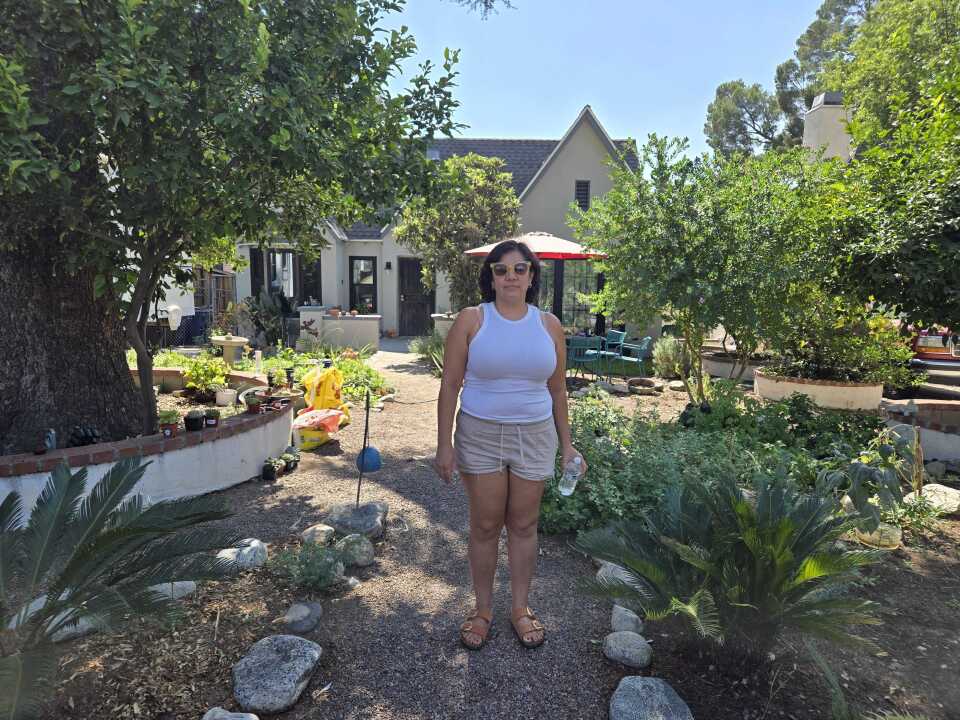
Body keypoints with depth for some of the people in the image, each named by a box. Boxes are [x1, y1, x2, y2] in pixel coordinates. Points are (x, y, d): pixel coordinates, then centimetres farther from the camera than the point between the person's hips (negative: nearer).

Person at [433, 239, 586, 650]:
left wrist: (566, 443, 8)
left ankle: (521, 609, 31)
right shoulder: (471, 320, -5)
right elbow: (450, 386, -5)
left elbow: (557, 390, 9)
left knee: (524, 525, 12)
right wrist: (445, 445, -8)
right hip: (480, 435, -1)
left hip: (534, 436, 2)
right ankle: (483, 609, 28)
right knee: (485, 525, 8)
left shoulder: (549, 326, 2)